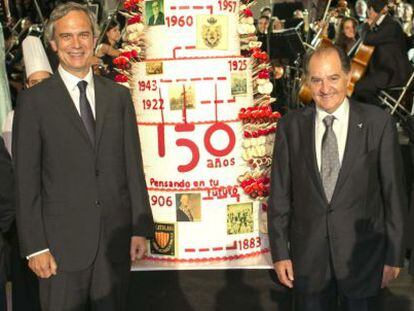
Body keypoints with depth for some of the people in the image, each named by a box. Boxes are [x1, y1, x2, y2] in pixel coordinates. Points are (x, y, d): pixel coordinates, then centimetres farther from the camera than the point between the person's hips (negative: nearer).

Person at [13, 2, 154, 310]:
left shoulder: (119, 96, 7)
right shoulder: (34, 100, -3)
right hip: (62, 242, -3)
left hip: (116, 238, 3)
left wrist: (141, 228, 3)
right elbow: (26, 179, -5)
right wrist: (35, 246, -8)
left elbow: (133, 165, 7)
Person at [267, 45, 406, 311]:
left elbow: (394, 192, -3)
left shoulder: (378, 123, -6)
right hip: (308, 255, 1)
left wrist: (394, 255, -1)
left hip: (363, 255, -1)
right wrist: (280, 253, -1)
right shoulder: (290, 126, -2)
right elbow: (280, 194, 1)